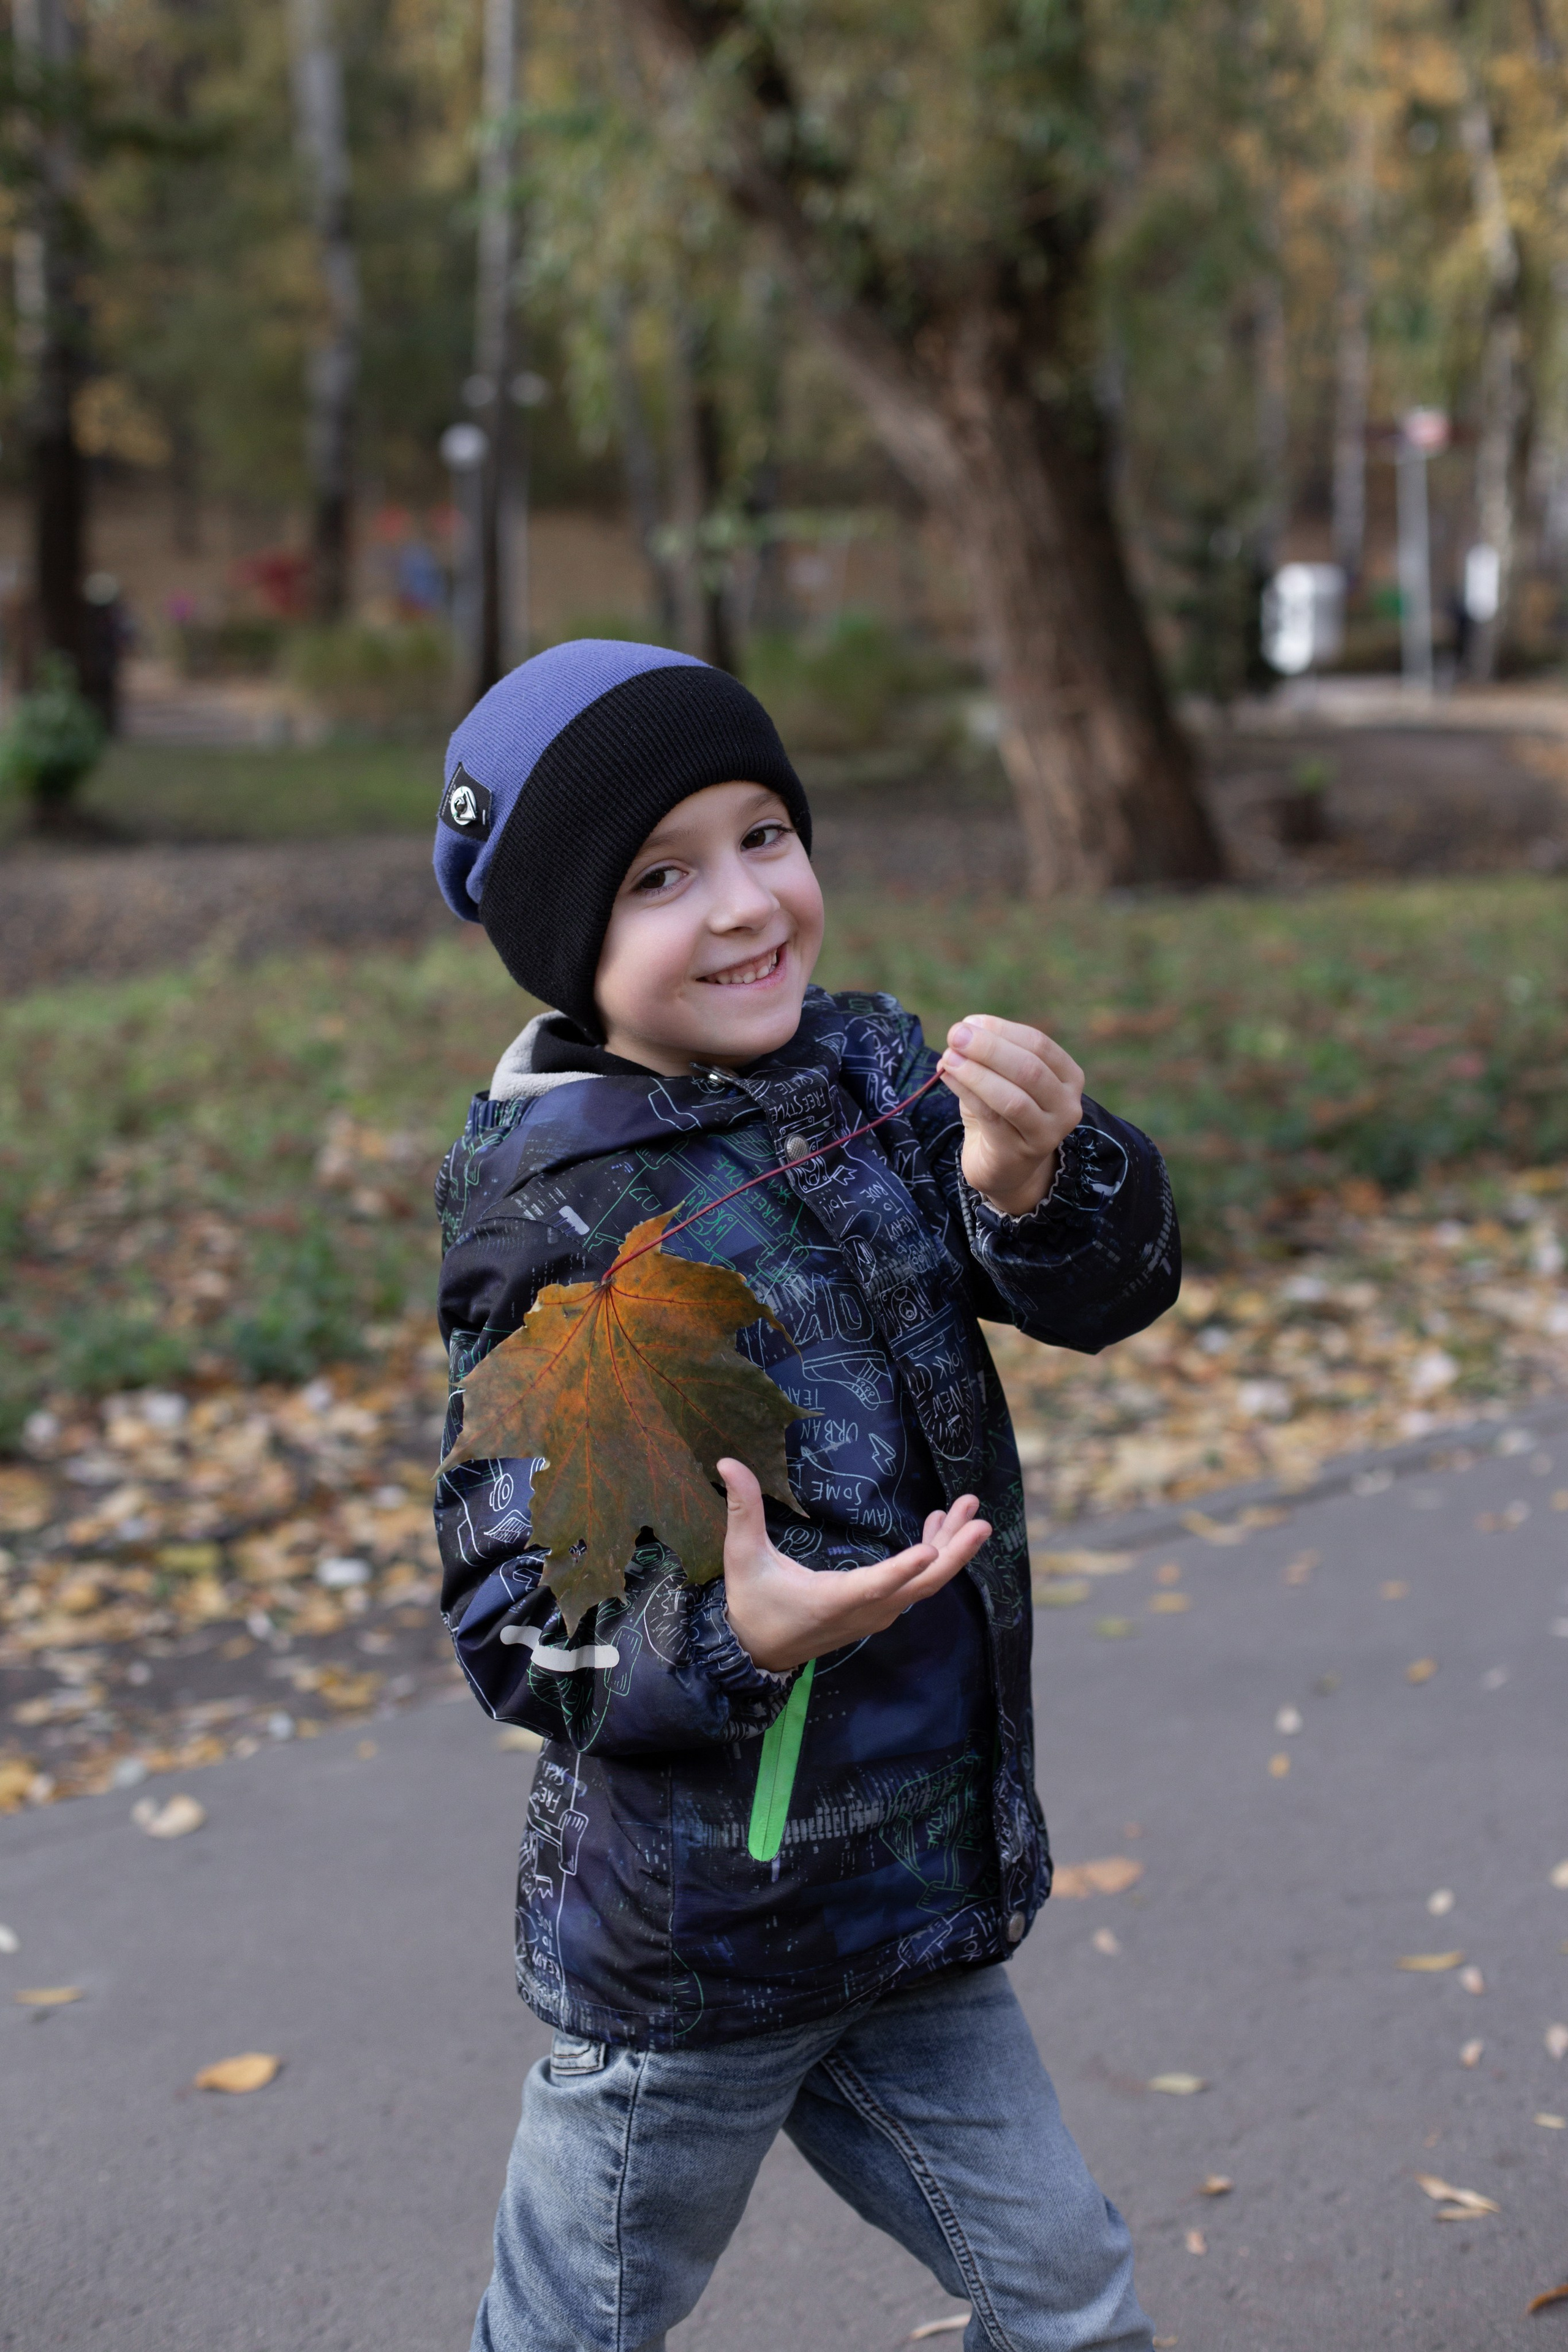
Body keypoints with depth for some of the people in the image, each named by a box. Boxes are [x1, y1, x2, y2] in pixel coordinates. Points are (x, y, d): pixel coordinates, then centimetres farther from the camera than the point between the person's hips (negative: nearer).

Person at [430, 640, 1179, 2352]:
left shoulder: (870, 1069, -2)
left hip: (920, 1890, 5)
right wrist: (729, 1637, -36)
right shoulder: (551, 1205, -19)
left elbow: (1106, 1293, -5)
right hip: (682, 1949, -5)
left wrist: (1038, 1177, -26)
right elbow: (514, 1608, -18)